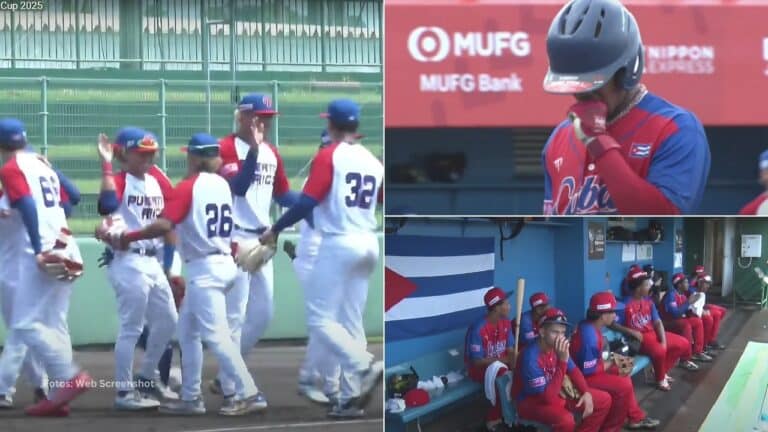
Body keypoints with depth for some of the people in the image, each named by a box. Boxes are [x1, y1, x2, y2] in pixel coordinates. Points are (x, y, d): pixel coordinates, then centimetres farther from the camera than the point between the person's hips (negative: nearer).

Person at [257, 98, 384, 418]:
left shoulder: (329, 156, -8)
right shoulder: (373, 161, 9)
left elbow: (308, 202, -17)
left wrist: (275, 230, -8)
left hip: (338, 244, -7)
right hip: (368, 245, 7)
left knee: (320, 319, -3)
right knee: (351, 321, 10)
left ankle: (365, 367, -21)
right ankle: (352, 397, 7)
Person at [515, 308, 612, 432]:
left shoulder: (558, 347, -5)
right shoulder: (531, 357, -31)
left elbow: (573, 370, 13)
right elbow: (549, 398, -34)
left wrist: (586, 392, -7)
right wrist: (563, 361, -38)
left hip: (554, 394, 9)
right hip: (531, 402, -9)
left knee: (604, 399, 4)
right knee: (566, 420, -38)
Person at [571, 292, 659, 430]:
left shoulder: (591, 327, 1)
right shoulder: (589, 336, -30)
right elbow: (588, 370, -26)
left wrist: (612, 360, 0)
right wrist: (610, 364, -12)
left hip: (585, 371, 11)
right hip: (583, 377, -11)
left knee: (623, 375, 19)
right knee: (624, 386, -16)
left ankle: (635, 417, 26)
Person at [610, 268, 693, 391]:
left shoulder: (648, 302, 7)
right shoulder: (625, 304, -14)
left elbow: (657, 322, 3)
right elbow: (612, 324, -17)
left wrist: (663, 341, -12)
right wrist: (632, 332, -23)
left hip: (653, 333, 8)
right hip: (639, 338, -8)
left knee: (683, 344, 3)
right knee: (659, 351, -36)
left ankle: (662, 371, 12)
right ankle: (660, 379, -8)